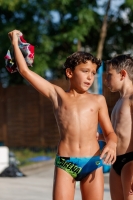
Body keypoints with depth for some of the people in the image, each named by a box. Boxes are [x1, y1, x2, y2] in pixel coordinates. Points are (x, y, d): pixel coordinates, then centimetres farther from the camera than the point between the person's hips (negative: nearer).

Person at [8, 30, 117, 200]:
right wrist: (15, 44, 19)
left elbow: (109, 132, 13)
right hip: (64, 163, -1)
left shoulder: (98, 100, 11)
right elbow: (25, 71, 12)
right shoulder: (57, 95, 11)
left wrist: (112, 144, -10)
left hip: (92, 163, 1)